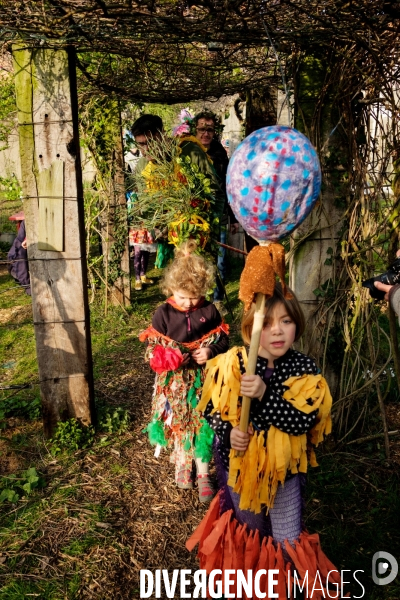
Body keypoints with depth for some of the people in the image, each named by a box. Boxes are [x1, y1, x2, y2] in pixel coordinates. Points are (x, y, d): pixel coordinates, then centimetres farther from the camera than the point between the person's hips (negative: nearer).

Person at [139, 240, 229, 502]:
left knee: (203, 424, 7)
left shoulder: (209, 311, -6)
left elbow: (223, 340, 3)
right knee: (178, 422, 14)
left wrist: (211, 352, -18)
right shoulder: (163, 313, -10)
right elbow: (152, 348, -6)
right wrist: (168, 357, -25)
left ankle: (203, 474, 24)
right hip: (174, 381, 0)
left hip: (203, 379, 0)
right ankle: (182, 464, 40)